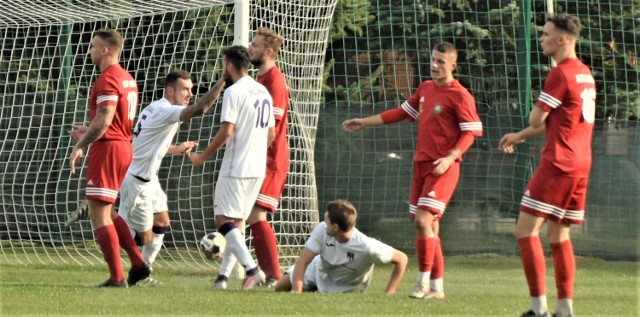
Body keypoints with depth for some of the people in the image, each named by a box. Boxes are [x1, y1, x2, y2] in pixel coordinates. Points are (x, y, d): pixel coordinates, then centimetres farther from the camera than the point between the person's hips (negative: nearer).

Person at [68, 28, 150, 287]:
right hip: (124, 146, 10)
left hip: (108, 149, -10)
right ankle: (138, 263, 12)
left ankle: (117, 277, -8)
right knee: (106, 211, 19)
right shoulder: (127, 79, 16)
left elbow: (103, 121, -23)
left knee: (99, 213, -5)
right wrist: (88, 132, 23)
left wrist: (80, 146, -15)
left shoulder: (107, 80, -16)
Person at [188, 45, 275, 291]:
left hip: (235, 169, -8)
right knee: (237, 221, 14)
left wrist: (203, 156, -7)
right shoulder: (263, 92, 13)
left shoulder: (234, 91, -12)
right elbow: (271, 134, 16)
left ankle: (251, 268, -22)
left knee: (224, 219, -7)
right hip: (258, 169, 8)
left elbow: (226, 132, -18)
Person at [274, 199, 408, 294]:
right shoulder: (322, 230, -32)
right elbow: (302, 261, -30)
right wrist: (296, 292, -41)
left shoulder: (367, 247, -41)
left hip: (344, 288, -3)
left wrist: (389, 293, -36)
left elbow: (401, 259, -34)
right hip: (318, 270, 3)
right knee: (281, 287, 8)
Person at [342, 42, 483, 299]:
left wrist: (450, 157, -22)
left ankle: (424, 282, -11)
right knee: (428, 227, 7)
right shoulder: (425, 89, 14)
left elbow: (471, 132, -11)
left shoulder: (460, 96, -9)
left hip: (443, 168, -8)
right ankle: (437, 287, 13)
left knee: (423, 219, -18)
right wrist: (365, 122, 25)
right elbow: (403, 112, 24)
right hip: (421, 163, 8)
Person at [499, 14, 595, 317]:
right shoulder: (584, 73, 15)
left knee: (526, 230, -6)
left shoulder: (560, 74, -14)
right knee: (559, 235, 13)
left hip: (558, 164, -9)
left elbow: (536, 119, -10)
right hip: (581, 164, 9)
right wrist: (520, 136, 27)